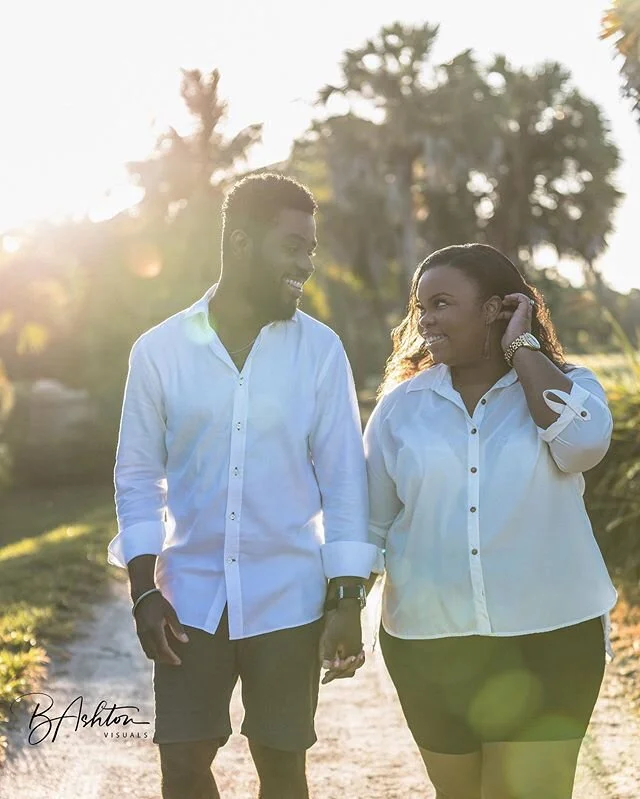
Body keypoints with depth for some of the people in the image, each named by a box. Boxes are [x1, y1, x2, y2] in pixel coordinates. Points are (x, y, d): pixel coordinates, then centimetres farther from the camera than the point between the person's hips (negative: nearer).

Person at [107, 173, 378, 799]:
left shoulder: (319, 350, -4)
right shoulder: (159, 349, -3)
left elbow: (342, 476, -3)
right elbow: (138, 473, 2)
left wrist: (347, 599, -7)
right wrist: (144, 588, -5)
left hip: (287, 598, 0)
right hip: (190, 595, 1)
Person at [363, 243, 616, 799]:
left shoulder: (566, 385, 1)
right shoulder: (403, 404, 4)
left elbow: (582, 444, -22)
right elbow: (368, 523, 9)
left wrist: (522, 346, -12)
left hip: (549, 638, -2)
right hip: (430, 645, 2)